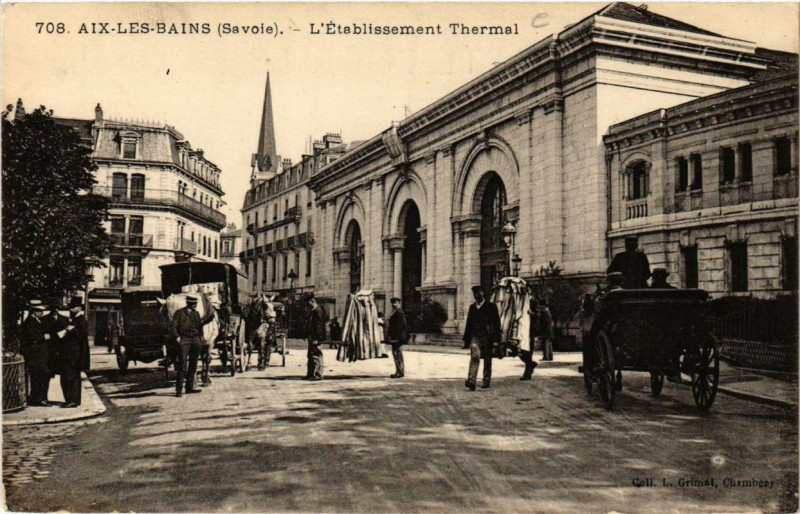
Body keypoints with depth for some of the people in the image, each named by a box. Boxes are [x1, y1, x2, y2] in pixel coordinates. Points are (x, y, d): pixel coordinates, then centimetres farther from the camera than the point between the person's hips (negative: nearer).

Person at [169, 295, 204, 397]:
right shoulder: (180, 313, 0)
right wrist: (177, 337, -15)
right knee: (182, 364, -10)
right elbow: (173, 327, -4)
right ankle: (179, 390, -8)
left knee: (193, 364, 8)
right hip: (184, 340, -6)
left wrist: (201, 337, 11)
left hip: (196, 340, 6)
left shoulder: (196, 314, 17)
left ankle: (189, 387, 16)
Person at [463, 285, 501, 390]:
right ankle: (471, 381, -25)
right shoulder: (472, 307, 15)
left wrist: (495, 339, -9)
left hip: (486, 336, -2)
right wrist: (466, 340, 15)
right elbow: (469, 323, 18)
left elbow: (496, 323, -1)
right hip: (475, 336, 2)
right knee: (474, 356, -15)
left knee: (487, 359, 6)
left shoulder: (491, 306, 2)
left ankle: (486, 380, 20)